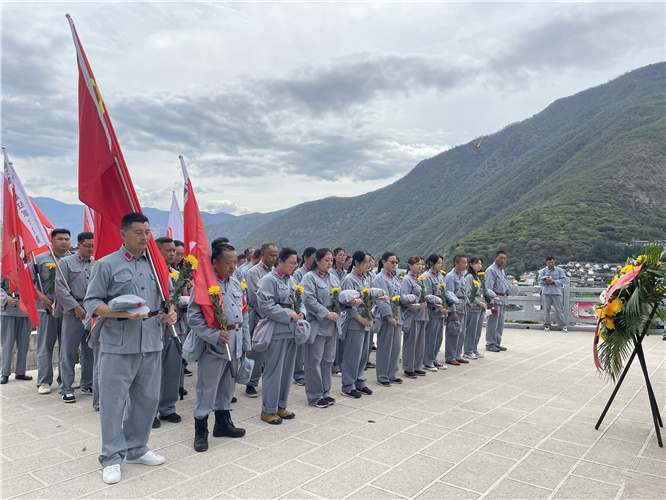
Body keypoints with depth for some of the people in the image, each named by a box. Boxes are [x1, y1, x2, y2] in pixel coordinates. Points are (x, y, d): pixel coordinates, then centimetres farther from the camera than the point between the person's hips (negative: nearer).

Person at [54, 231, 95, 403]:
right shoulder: (66, 262, 2)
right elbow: (60, 288, -6)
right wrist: (76, 307, -11)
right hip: (73, 313, -4)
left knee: (90, 351, 10)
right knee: (69, 352, 0)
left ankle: (87, 385, 21)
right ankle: (66, 389, 9)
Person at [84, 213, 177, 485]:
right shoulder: (107, 264, -3)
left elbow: (166, 298, 20)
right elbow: (91, 303, -7)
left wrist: (169, 312, -2)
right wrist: (124, 313, -21)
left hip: (151, 344, 5)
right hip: (118, 346, -5)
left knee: (147, 398, 13)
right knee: (113, 401, 2)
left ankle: (136, 449, 30)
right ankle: (112, 457, 18)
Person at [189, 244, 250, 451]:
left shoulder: (236, 284, 12)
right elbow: (194, 317, -15)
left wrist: (246, 344, 14)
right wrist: (215, 335, -24)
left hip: (234, 344, 7)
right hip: (213, 345, -7)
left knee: (227, 385, 19)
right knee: (207, 389, 1)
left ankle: (223, 423, 34)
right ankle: (201, 432, 15)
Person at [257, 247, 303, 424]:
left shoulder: (289, 280, 14)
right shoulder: (269, 280, -10)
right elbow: (265, 305, -20)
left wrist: (300, 312, 2)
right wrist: (288, 314, -17)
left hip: (291, 331, 8)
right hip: (276, 332, -8)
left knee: (287, 369, 14)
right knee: (273, 371, -1)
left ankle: (281, 406, 27)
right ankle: (268, 410, 12)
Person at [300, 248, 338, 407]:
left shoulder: (329, 277, 15)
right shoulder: (309, 277, -9)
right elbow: (309, 300, -18)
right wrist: (327, 314, -18)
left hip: (330, 325, 8)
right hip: (316, 325, -8)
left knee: (327, 359, 13)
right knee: (314, 361, 0)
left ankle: (325, 392, 25)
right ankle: (315, 396, 11)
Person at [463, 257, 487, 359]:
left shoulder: (479, 277, 18)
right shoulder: (469, 277, -10)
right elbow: (468, 293, -16)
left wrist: (484, 303, 12)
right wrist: (479, 302, -16)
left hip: (481, 307, 9)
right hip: (473, 307, -9)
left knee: (478, 330, 13)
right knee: (471, 330, -4)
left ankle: (474, 349, 22)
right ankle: (468, 352, 4)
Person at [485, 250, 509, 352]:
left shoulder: (502, 270, 19)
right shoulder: (491, 270, -10)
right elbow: (488, 287, -18)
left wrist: (509, 289, 10)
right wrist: (493, 297, -31)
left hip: (503, 299, 9)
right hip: (495, 299, -9)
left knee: (500, 323, 14)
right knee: (493, 323, -6)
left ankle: (497, 343, 23)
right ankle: (490, 344, 1)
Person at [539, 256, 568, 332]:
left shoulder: (559, 270, 8)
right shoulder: (543, 271, 10)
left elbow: (564, 280, 0)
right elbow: (540, 281, 3)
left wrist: (554, 281, -12)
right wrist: (546, 281, -18)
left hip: (557, 292, -1)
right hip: (546, 293, 1)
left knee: (559, 310, -3)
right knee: (546, 310, 3)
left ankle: (563, 326, 4)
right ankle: (547, 325, 12)